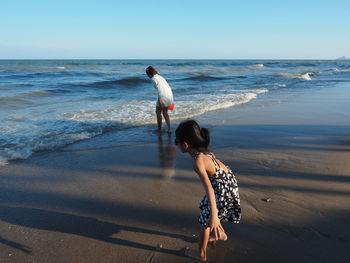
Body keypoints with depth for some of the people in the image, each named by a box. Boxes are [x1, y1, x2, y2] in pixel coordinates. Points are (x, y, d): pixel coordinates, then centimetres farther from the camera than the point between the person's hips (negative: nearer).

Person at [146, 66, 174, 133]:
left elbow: (159, 88, -17)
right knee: (165, 113, 20)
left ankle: (159, 129, 20)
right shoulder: (160, 77, 22)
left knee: (158, 112, 11)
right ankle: (169, 129, 16)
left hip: (163, 96, -8)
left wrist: (160, 99, -20)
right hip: (169, 95, 8)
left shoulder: (154, 78, -3)